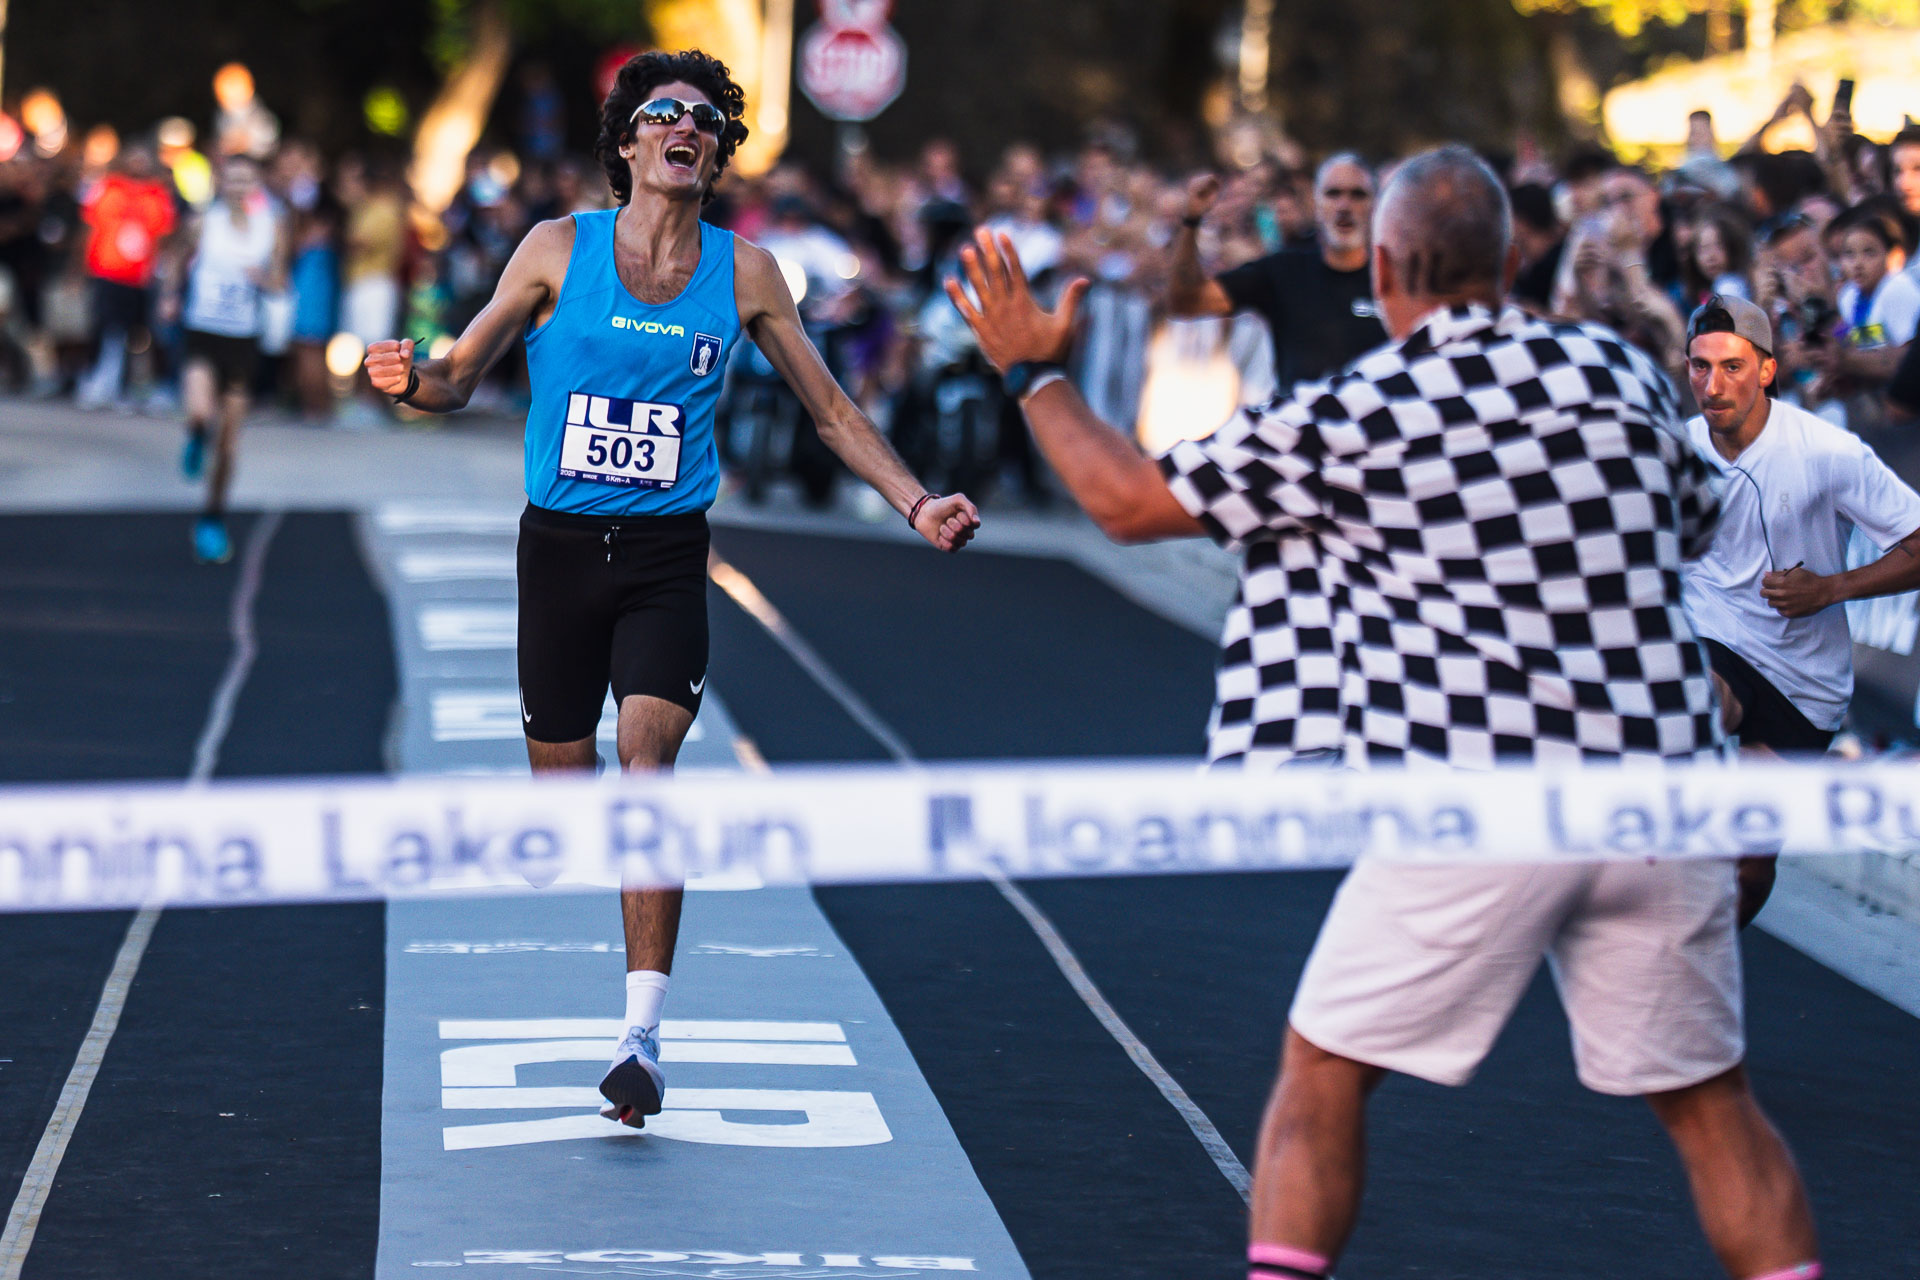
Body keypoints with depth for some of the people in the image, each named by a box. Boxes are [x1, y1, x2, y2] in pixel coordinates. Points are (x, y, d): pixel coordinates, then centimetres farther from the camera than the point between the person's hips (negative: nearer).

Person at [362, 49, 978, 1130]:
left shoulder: (743, 271, 4)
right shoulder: (559, 250, 1)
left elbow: (833, 410, 12)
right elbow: (460, 380, 3)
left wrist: (915, 503, 2)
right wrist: (413, 380, -19)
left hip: (667, 554, -1)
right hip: (561, 544, 1)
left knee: (648, 759, -19)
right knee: (560, 787, 3)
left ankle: (644, 1035, -22)